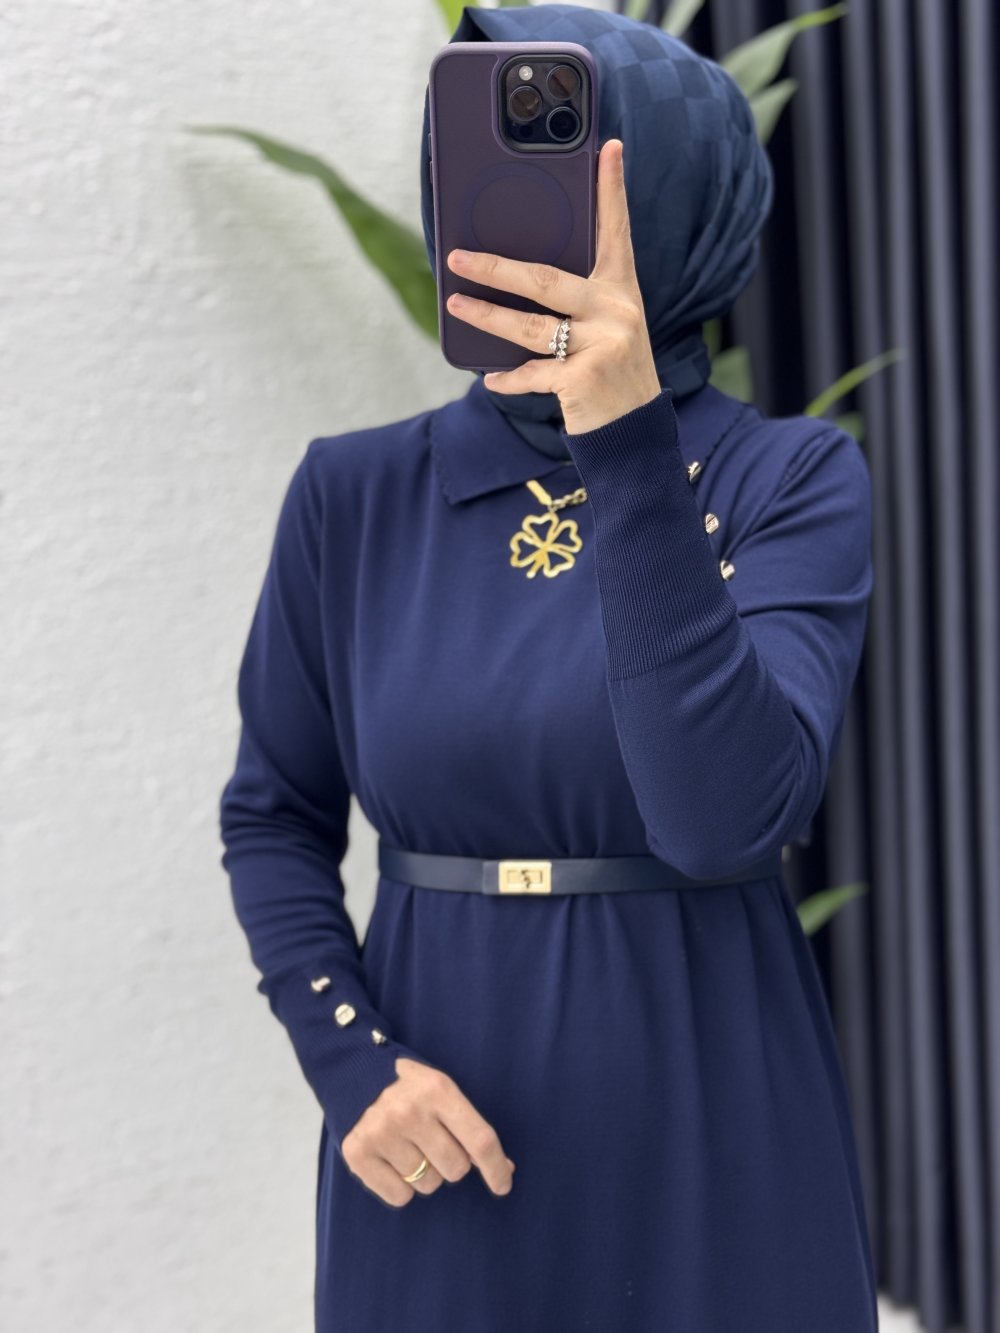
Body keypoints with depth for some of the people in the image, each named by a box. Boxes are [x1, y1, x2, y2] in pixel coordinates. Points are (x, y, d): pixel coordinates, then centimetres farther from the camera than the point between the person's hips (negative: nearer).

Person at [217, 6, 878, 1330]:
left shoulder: (794, 480, -7)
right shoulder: (354, 496, -1)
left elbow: (728, 808, -22)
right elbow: (275, 815, 6)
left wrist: (630, 450, -30)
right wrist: (349, 1060, -9)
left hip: (714, 1120, -1)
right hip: (446, 1138, 2)